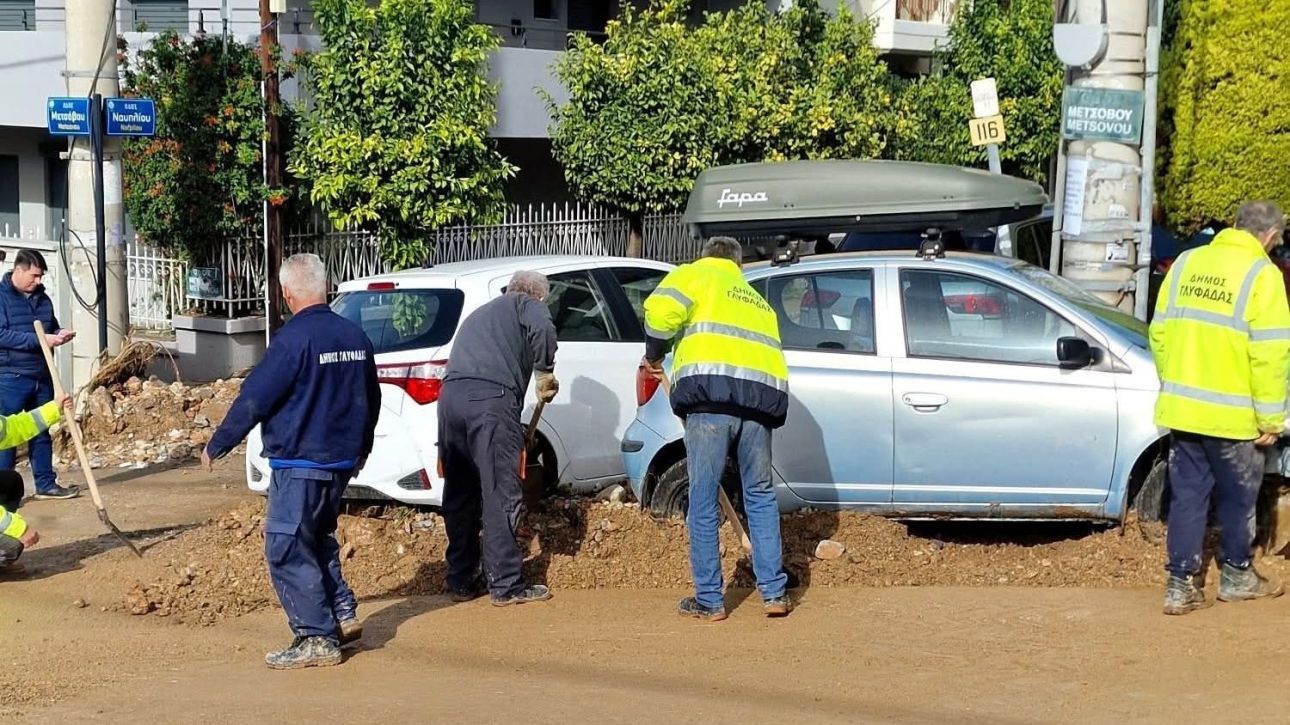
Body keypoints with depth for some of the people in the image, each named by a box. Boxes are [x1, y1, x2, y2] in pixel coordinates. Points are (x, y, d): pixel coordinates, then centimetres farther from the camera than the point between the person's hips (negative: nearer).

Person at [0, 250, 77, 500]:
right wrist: (40, 339, -24)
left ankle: (46, 484, 20)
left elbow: (51, 327, 23)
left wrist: (59, 335, -1)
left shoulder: (42, 298, 12)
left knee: (42, 432, 13)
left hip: (41, 376, 7)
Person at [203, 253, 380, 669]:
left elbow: (254, 400, -16)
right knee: (317, 539, 24)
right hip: (342, 461, 8)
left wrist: (216, 447, -4)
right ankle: (343, 615, 20)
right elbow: (371, 400, 20)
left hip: (299, 464, -8)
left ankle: (317, 639, -3)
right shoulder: (355, 337, 7)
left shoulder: (294, 339, -17)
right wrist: (361, 449, 35)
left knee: (287, 550, -2)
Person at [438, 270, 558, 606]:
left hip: (450, 395, 7)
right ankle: (506, 585, -1)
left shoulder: (479, 314, 37)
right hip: (491, 398, -7)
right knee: (501, 497, -3)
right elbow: (542, 328, -9)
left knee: (459, 495, 14)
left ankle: (461, 580, 20)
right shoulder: (527, 306, 15)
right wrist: (545, 374, 4)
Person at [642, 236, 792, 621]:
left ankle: (709, 600, 4)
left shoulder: (696, 275, 16)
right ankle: (775, 592, 14)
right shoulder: (757, 300, 33)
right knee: (760, 495, 17)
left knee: (703, 501, 2)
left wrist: (654, 356, 12)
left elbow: (661, 311, -4)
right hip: (762, 394, 5)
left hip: (711, 391, -5)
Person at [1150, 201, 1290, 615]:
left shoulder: (1187, 262, 6)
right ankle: (1237, 577, 28)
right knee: (1238, 498, 14)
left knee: (1187, 496, 10)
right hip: (1231, 415, -4)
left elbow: (1159, 333, 11)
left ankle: (1181, 586, 9)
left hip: (1180, 408, 5)